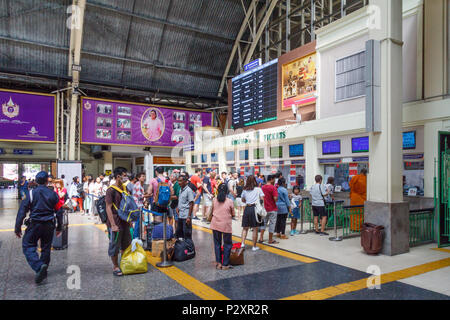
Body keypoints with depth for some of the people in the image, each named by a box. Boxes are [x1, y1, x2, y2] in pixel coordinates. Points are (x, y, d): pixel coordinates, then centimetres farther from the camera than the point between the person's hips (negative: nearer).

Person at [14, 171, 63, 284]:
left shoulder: (30, 194, -6)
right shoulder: (53, 194, 1)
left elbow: (22, 211, -7)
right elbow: (59, 212, 5)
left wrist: (17, 228, -1)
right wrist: (59, 228, 14)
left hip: (34, 225, -3)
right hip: (49, 226, 3)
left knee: (28, 246, 5)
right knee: (46, 248, 15)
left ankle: (39, 267, -16)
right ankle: (43, 272, 24)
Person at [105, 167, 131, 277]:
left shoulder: (124, 188, 10)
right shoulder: (111, 190, -13)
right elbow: (108, 208, -15)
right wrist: (113, 225, -19)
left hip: (125, 222, 7)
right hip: (116, 223, -7)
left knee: (126, 245, 15)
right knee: (115, 246, 5)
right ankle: (115, 267, 20)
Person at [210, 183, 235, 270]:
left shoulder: (215, 200, -1)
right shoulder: (229, 202, -9)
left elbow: (213, 212, 9)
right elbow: (233, 214, 0)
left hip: (215, 224, 3)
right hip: (226, 225, -3)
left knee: (217, 243, 13)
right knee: (227, 244, 9)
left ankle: (218, 263, 14)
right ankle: (225, 264, 10)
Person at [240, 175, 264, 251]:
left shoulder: (244, 190, 7)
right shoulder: (258, 189, 0)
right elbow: (262, 199, -1)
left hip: (247, 208, 3)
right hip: (255, 208, -2)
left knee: (245, 228, 14)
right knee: (255, 229, 5)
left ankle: (243, 243, 5)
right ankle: (254, 246, 10)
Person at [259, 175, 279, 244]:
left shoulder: (263, 187, 4)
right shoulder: (273, 187, -16)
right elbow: (275, 198, -22)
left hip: (264, 208, 6)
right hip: (272, 209, -6)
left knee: (264, 222, 17)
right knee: (272, 223, 5)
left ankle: (261, 238, 15)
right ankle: (270, 240, 13)